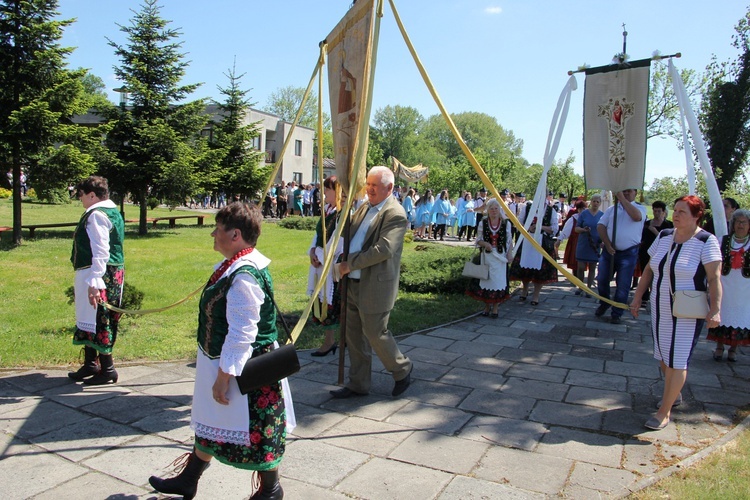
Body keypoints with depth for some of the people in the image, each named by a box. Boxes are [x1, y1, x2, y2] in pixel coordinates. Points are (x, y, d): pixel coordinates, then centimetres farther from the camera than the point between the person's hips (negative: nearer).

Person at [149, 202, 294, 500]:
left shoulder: (244, 276, -29)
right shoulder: (234, 266, 4)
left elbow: (241, 334, -28)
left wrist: (223, 377, -20)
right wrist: (215, 371, 20)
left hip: (245, 371, -10)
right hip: (220, 361, 10)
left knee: (255, 430, 10)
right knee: (209, 423, 25)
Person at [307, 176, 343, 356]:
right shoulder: (328, 209, 11)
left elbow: (337, 241, -21)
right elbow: (318, 232, 16)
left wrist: (321, 255, -12)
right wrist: (313, 250, 0)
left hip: (333, 264, -9)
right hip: (320, 262, 9)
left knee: (330, 301, 0)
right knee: (323, 300, 13)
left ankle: (330, 341, 13)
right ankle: (331, 339, 24)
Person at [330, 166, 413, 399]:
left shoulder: (395, 214, -14)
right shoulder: (363, 208, 13)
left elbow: (384, 250, -23)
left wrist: (350, 264, -18)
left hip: (376, 286, -8)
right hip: (353, 283, 8)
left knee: (375, 333, 2)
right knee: (354, 336, 13)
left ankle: (403, 369, 27)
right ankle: (358, 384, 26)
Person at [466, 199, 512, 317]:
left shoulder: (506, 223, -1)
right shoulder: (483, 223, 1)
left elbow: (509, 241, 4)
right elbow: (478, 240, 3)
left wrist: (509, 256, 0)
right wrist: (485, 244, -17)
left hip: (500, 257, -1)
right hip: (487, 256, 1)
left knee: (498, 281, 3)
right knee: (486, 281, 6)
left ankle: (495, 308, 14)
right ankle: (487, 307, 21)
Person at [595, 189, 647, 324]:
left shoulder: (640, 208, 2)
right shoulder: (611, 209, 10)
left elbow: (637, 216, -22)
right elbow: (600, 226, 2)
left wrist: (622, 199, -17)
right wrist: (607, 244, -11)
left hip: (629, 253, -3)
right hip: (609, 251, 3)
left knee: (623, 286, 3)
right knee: (602, 280, 8)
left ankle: (617, 314, 16)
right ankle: (604, 304, 33)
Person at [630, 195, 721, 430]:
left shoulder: (706, 241, -12)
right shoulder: (664, 236, 5)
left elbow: (714, 278, -17)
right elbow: (650, 268, 11)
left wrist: (715, 309, -26)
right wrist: (638, 296, 9)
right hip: (660, 310, 6)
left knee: (677, 360, -1)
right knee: (664, 356, 15)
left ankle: (664, 412, 7)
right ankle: (674, 394, 37)